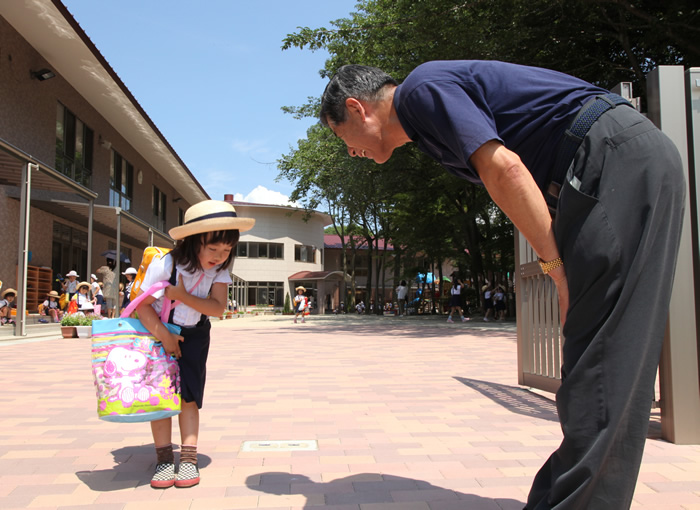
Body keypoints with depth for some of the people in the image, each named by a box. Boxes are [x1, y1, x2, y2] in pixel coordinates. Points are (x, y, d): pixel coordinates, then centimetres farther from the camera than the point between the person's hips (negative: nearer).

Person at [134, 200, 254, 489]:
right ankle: (164, 458, 3)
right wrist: (164, 336, -27)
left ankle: (189, 458, 3)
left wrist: (182, 296, -32)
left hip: (194, 335, 2)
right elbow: (143, 305, -23)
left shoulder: (219, 269, -15)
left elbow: (218, 308, -24)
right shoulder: (164, 264, -26)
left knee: (189, 395, -1)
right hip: (158, 330, -2)